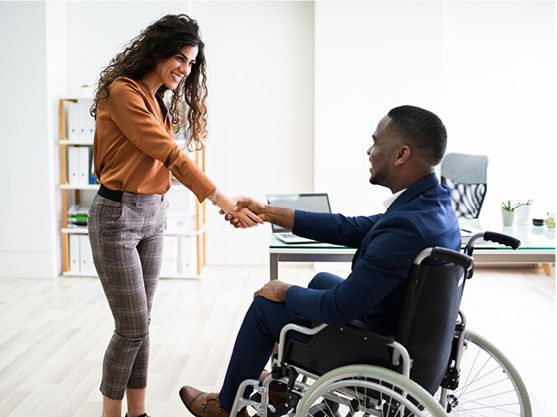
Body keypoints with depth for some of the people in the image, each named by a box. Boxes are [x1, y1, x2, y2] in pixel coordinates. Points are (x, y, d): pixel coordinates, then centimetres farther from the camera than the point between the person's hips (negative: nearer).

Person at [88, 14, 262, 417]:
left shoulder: (160, 104, 14)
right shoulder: (123, 92, -15)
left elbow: (172, 160, 7)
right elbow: (170, 154, -22)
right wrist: (224, 202, -25)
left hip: (153, 217, 8)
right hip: (117, 217, -8)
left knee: (140, 323, 12)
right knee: (132, 327, -3)